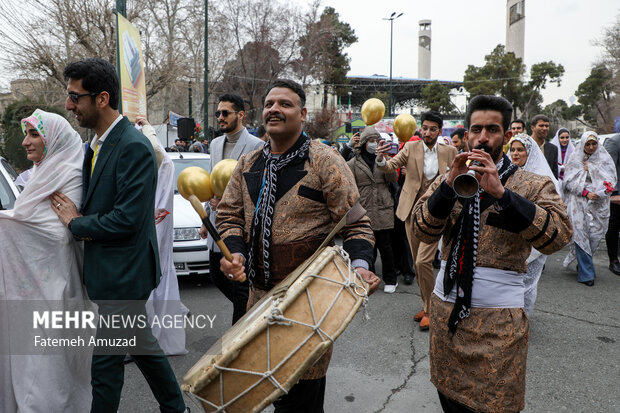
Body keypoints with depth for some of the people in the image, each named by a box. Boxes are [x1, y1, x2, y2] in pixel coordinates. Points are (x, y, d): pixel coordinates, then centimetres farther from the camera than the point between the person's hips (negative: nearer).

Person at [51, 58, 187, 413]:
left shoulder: (134, 147, -20)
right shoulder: (97, 145, 11)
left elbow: (126, 219, -25)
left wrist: (76, 222, -10)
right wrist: (82, 221, -4)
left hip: (123, 274, -10)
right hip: (114, 271, 10)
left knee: (107, 362, 3)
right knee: (141, 345, 21)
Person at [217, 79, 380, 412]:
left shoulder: (324, 163, -8)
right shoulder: (247, 165, 9)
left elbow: (355, 221, -7)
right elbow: (229, 213, 11)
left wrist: (360, 264, -23)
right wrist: (235, 251, -7)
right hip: (260, 293, 6)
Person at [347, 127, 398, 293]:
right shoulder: (354, 163, 4)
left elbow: (392, 178, -4)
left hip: (383, 210, 1)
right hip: (364, 211, -1)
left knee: (385, 246, 2)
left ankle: (390, 280, 16)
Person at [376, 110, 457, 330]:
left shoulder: (449, 152, 3)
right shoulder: (411, 147, 2)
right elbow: (390, 166, -11)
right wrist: (381, 159, -32)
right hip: (412, 211, 3)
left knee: (423, 261, -14)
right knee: (418, 263, 10)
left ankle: (430, 310, 2)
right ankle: (427, 305, 27)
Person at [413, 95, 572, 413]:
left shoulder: (533, 185, -1)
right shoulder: (448, 180, 8)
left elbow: (558, 236, -19)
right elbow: (424, 232, -5)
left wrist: (500, 192, -27)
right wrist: (450, 185, -19)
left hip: (499, 318, -3)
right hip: (446, 307, 3)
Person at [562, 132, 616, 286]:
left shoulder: (605, 159, 8)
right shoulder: (575, 160, 5)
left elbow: (611, 180, 3)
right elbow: (570, 181, -1)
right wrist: (586, 193, -12)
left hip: (599, 204, 2)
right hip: (579, 203, -2)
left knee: (594, 235, 0)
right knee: (581, 234, -9)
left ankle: (583, 264, 23)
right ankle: (586, 273, -4)